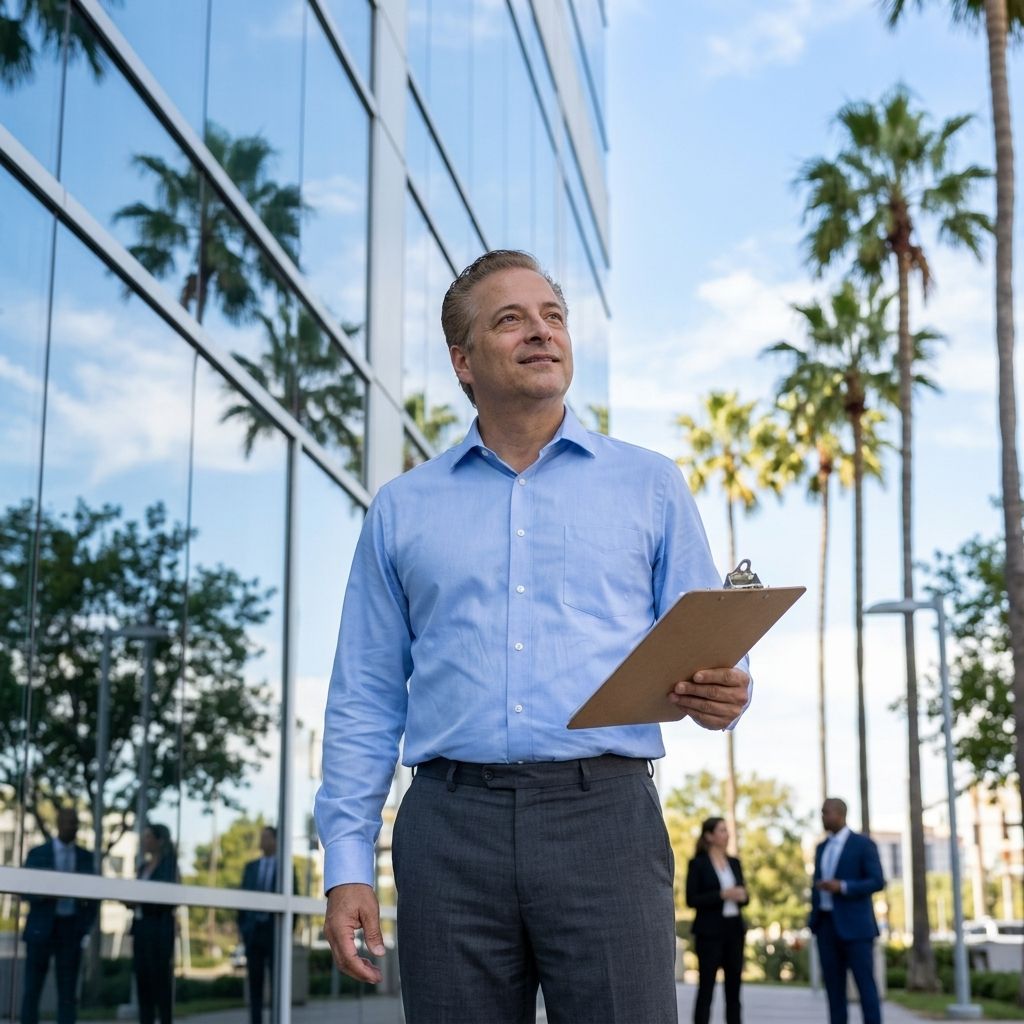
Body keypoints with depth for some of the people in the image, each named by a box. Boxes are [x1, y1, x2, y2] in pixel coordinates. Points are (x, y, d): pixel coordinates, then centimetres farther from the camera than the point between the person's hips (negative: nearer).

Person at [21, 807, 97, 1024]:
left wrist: (87, 926, -1)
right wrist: (49, 893, -21)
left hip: (72, 929, 2)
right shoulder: (37, 853, 3)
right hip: (42, 928, -2)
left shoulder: (86, 857, 9)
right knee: (33, 988, -1)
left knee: (68, 991, 0)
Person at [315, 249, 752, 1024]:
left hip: (605, 816, -1)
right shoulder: (402, 510, 15)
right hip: (452, 824, 1)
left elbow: (708, 654, 11)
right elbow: (365, 701, 12)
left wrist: (721, 696, -13)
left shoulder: (650, 487, 13)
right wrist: (347, 866, 3)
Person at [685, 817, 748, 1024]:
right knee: (706, 986, -5)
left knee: (734, 985, 4)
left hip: (734, 929, 5)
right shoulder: (698, 864, -3)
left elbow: (743, 896, 17)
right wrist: (722, 894, -18)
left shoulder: (734, 863, 13)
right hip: (710, 931, -5)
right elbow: (691, 899, -9)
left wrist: (742, 896, -7)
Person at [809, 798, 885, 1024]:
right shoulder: (822, 848, 16)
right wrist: (814, 921, 11)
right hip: (828, 925, 6)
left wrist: (842, 887, -22)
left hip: (855, 925, -6)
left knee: (865, 984, -6)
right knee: (833, 986, 5)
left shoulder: (864, 844, -5)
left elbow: (877, 883, -12)